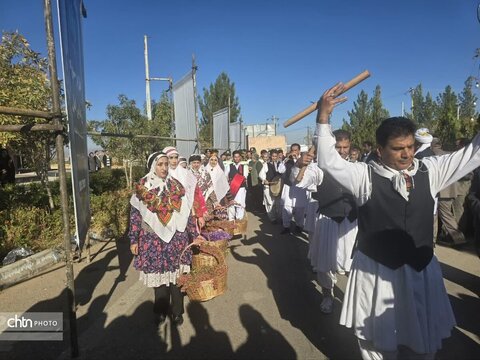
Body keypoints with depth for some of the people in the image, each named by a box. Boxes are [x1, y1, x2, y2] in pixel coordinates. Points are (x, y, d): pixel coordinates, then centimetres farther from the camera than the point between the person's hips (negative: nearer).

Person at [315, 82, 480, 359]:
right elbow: (329, 161, -18)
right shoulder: (365, 175, -12)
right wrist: (323, 117, -28)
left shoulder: (430, 170, -2)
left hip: (421, 270, 4)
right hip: (375, 272, -3)